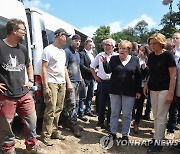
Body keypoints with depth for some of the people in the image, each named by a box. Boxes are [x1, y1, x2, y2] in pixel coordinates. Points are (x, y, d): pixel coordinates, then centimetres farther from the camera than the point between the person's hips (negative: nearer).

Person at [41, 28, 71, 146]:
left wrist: (66, 83, 15)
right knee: (51, 110, -8)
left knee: (59, 109, 10)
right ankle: (46, 135, 4)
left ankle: (54, 131, 22)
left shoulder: (63, 51, 17)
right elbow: (44, 68, -10)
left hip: (62, 83, 8)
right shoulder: (48, 50, -6)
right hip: (52, 83, -7)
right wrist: (46, 86, -15)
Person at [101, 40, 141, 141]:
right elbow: (108, 71, -6)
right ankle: (113, 132, 24)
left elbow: (138, 76, 2)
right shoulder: (114, 59, 4)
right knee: (114, 113, 10)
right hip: (115, 90, 1)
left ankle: (125, 134, 22)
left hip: (129, 92, -1)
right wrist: (105, 62, -24)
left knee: (127, 114, 6)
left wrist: (138, 91, -1)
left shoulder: (135, 60, 1)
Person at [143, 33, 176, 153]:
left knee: (161, 117, -1)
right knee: (156, 116, 12)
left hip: (164, 89, -6)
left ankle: (158, 143, 8)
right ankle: (156, 138, 22)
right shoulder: (151, 56, 8)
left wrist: (171, 93, -17)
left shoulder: (168, 55, -10)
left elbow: (173, 75, -12)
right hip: (153, 89, 6)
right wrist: (146, 84, 5)